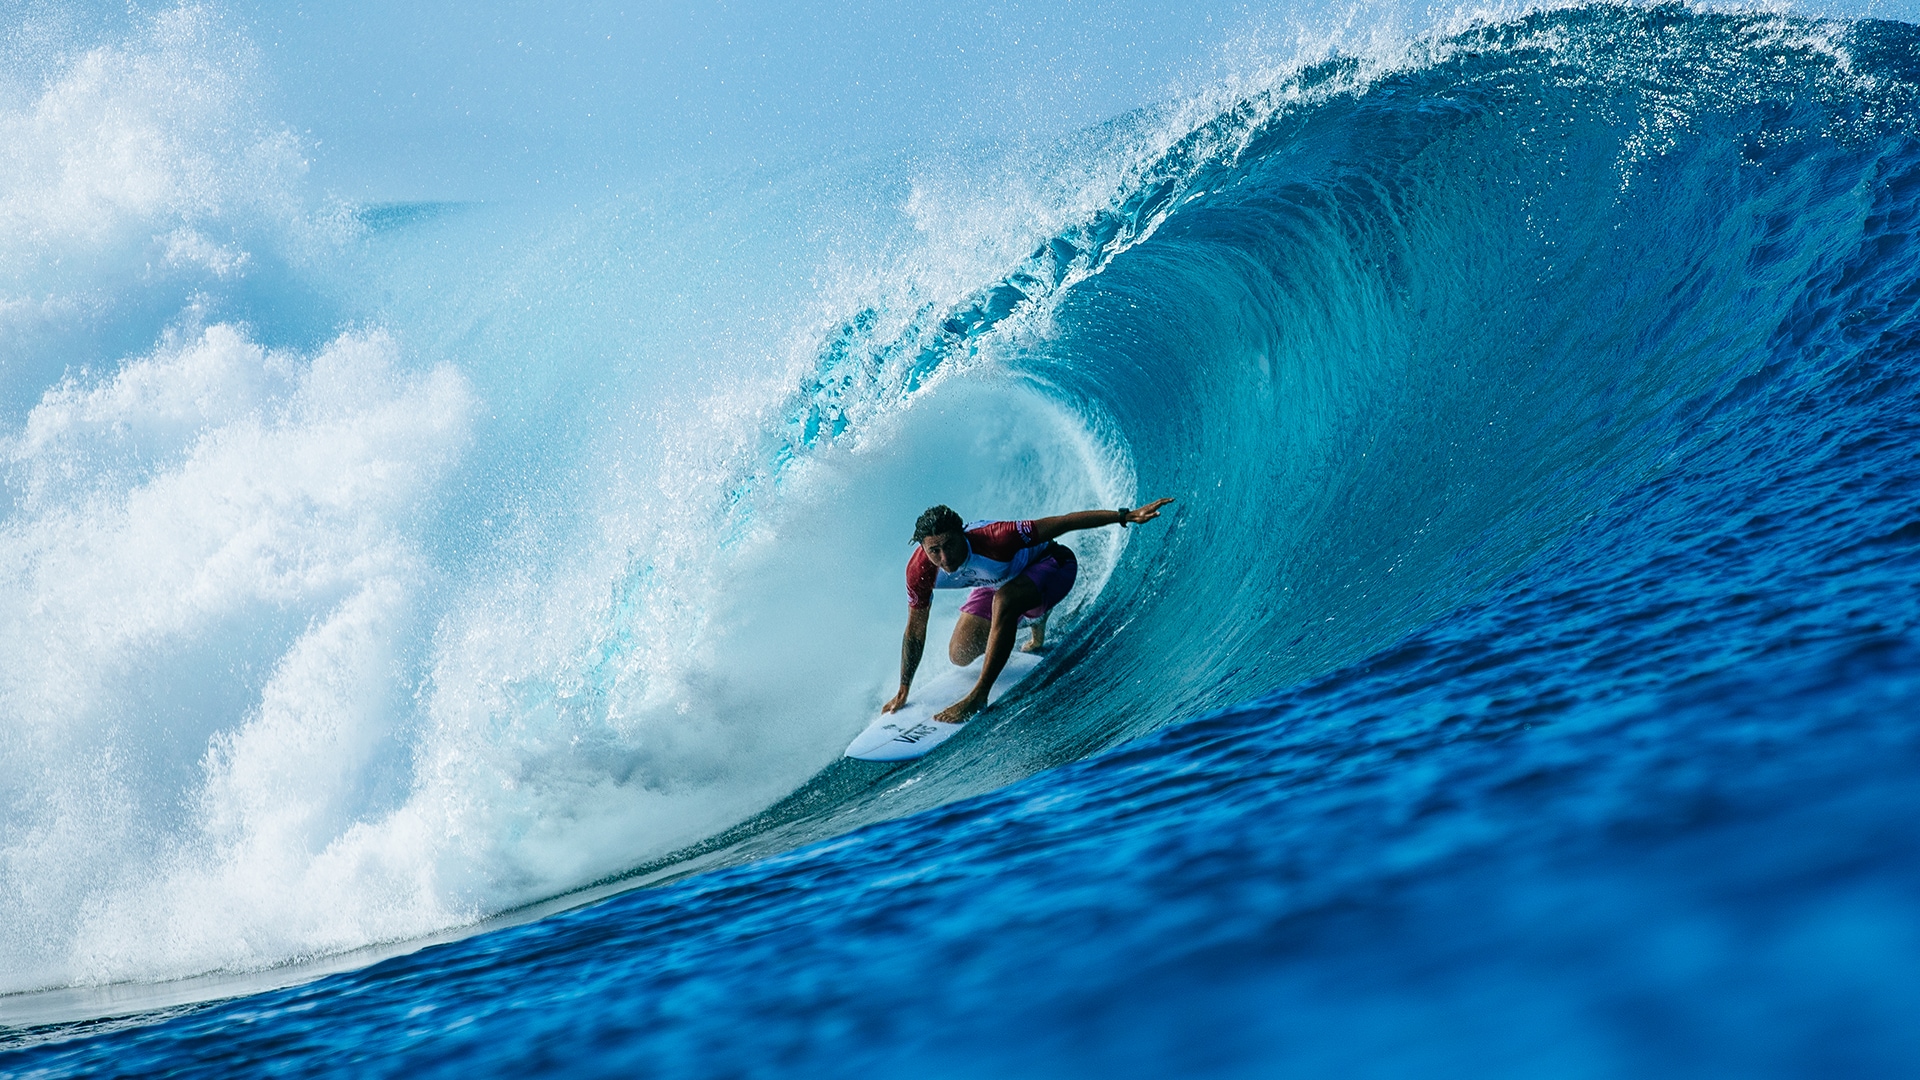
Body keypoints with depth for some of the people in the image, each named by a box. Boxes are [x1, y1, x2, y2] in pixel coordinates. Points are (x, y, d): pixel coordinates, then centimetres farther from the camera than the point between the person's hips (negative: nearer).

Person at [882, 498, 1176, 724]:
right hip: (1000, 581, 6)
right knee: (960, 655, 3)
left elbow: (1060, 524, -35)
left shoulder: (992, 540, -41)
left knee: (1003, 601, -36)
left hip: (1051, 564, -6)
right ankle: (1035, 619, 30)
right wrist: (902, 692, -4)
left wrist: (1125, 516, -38)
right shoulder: (920, 571, -26)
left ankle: (978, 697, -25)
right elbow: (915, 633, -11)